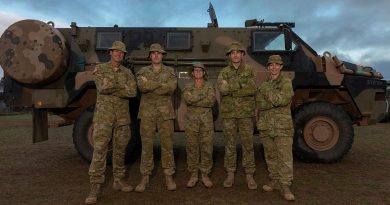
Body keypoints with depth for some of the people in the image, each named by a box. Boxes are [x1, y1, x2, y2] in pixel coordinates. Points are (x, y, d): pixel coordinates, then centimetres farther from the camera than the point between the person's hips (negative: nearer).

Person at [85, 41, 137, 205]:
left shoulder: (127, 72, 9)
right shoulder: (100, 69, 2)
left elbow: (132, 92, -8)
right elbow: (102, 88, -17)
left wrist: (111, 88, -13)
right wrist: (122, 86, -10)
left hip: (123, 115, 4)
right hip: (104, 114, -3)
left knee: (120, 149, 9)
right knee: (99, 149, -7)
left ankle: (118, 180, 22)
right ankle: (95, 188, -2)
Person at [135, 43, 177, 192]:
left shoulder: (170, 71, 8)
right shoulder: (143, 72, 9)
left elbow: (171, 88, -12)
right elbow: (142, 87, -12)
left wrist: (150, 85, -11)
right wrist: (162, 84, -11)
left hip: (165, 112, 0)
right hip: (147, 112, 1)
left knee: (167, 144, 2)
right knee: (146, 144, 3)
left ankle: (169, 176, 14)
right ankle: (145, 177, 14)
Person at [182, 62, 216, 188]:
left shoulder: (209, 86, 7)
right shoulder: (188, 87, 8)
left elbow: (212, 101, -11)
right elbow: (187, 99, -13)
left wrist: (194, 100, -12)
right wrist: (203, 95, -11)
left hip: (206, 121, 0)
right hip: (191, 121, 1)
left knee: (207, 148, 2)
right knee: (192, 148, 3)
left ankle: (205, 175, 15)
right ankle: (193, 175, 16)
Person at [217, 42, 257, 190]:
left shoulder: (249, 70, 4)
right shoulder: (224, 72, 6)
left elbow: (252, 90, -11)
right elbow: (222, 88, -14)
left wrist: (232, 91, -13)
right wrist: (242, 83, -17)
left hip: (246, 112, -1)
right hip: (228, 112, 1)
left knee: (248, 144, 2)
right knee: (230, 144, 6)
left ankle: (249, 175, 13)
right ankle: (230, 174, 17)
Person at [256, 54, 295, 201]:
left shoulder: (286, 82, -1)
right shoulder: (263, 85, 13)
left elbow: (282, 99, -17)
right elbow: (260, 105, 6)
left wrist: (267, 90, -9)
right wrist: (276, 101, -7)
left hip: (283, 125, -4)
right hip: (266, 125, 5)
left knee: (285, 157, -4)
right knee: (270, 156, 11)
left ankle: (285, 186, 4)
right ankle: (274, 181, 24)